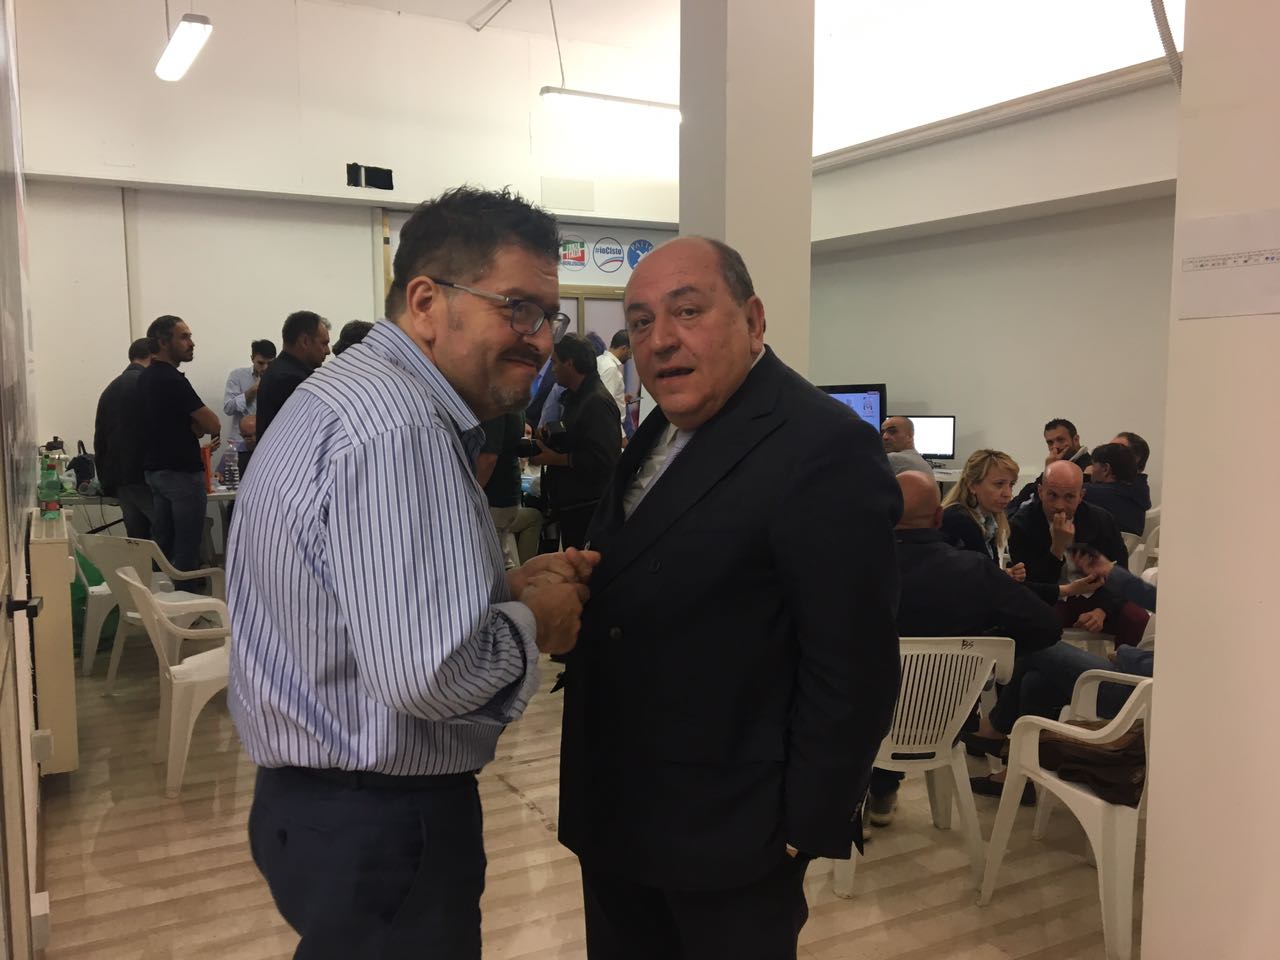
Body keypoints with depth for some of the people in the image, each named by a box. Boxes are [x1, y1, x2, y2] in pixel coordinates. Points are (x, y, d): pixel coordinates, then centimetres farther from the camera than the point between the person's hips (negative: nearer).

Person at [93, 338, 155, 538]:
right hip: (146, 477, -8)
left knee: (137, 539, 9)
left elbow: (99, 439, 17)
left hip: (120, 481, 8)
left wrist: (106, 480, 20)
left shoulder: (111, 389, 16)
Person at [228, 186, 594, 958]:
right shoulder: (399, 427, -26)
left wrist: (506, 585, 2)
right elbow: (428, 672, -34)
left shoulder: (357, 393, 7)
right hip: (384, 824, -9)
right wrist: (532, 616, -15)